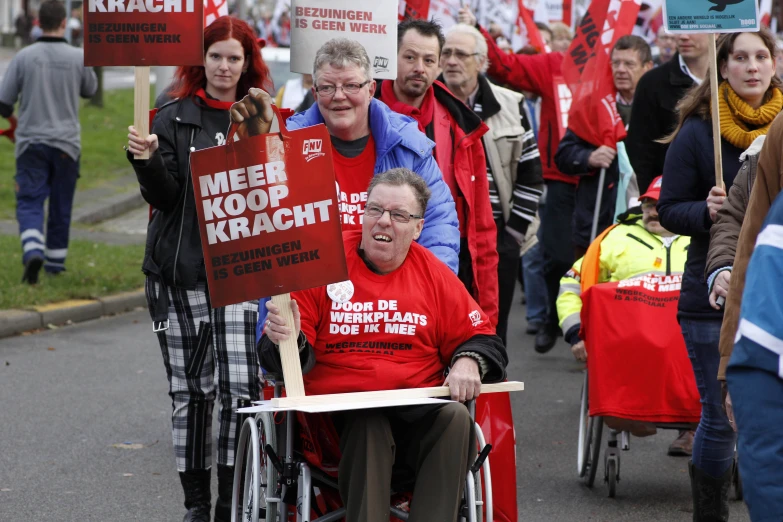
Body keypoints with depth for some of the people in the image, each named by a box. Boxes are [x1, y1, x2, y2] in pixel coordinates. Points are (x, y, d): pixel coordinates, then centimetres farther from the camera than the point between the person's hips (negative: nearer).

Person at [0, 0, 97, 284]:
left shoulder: (24, 57, -8)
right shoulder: (78, 58, -6)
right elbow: (90, 89, 14)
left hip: (31, 142, -1)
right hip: (66, 143, 1)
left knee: (30, 203, 0)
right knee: (61, 206, 14)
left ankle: (33, 252, -23)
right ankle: (55, 261, 23)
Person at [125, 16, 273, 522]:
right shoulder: (174, 118, 5)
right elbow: (164, 196, -2)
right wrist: (146, 160, -19)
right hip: (181, 271, 0)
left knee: (241, 387, -10)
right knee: (190, 389, 4)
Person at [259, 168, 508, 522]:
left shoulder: (434, 274, 12)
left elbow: (481, 339, 17)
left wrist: (468, 362, -6)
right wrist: (287, 343, -21)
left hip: (418, 416, 2)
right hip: (338, 411, -2)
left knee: (455, 417, -29)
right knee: (367, 423, -35)